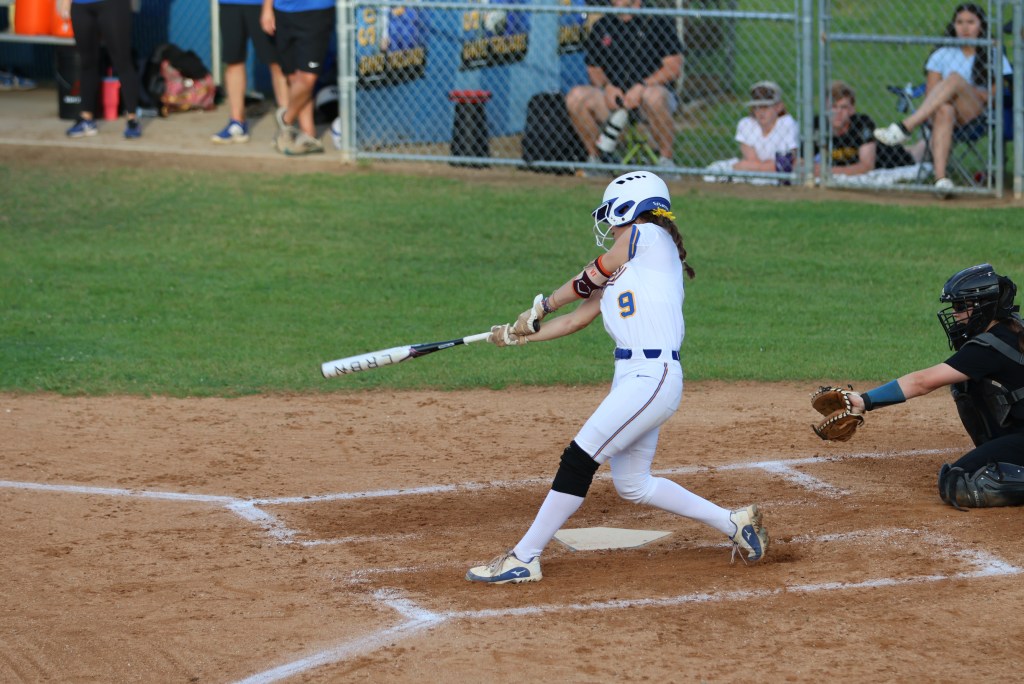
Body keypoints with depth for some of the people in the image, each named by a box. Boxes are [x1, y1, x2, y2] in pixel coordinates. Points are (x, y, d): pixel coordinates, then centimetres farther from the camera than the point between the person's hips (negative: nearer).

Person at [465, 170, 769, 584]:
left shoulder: (646, 235, -2)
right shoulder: (621, 268, 22)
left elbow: (588, 280, 5)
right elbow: (578, 318, 20)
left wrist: (540, 307, 19)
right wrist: (521, 335, 13)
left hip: (652, 376, -10)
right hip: (633, 378, 10)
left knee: (579, 460, -11)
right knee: (632, 485, 15)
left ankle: (524, 558, -9)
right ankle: (733, 523, 24)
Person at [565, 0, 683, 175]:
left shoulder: (657, 22, -1)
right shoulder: (601, 26, 11)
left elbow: (674, 67, -7)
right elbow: (593, 68, 15)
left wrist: (642, 87, -20)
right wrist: (606, 86, -8)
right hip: (612, 96, 4)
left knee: (653, 96, -39)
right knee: (575, 96, -21)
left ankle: (666, 159, -22)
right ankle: (594, 157, -7)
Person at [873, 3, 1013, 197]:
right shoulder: (942, 55, 19)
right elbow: (929, 95, 11)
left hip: (980, 117, -2)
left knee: (955, 78, -30)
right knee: (944, 110, -38)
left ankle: (905, 127, -40)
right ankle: (940, 178, -55)